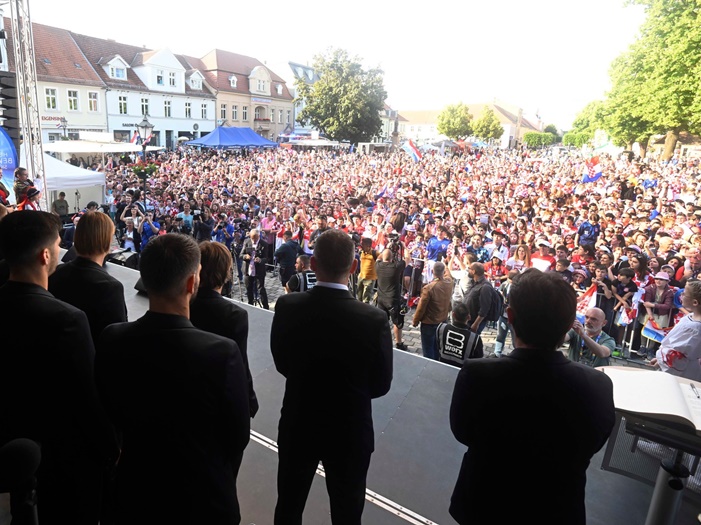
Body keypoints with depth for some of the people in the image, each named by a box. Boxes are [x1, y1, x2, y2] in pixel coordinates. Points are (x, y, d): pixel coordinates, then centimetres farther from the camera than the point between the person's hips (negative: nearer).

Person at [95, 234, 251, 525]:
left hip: (134, 492, 3)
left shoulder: (111, 339, -17)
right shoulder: (222, 352, -30)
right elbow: (238, 435, -16)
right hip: (202, 499, -3)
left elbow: (110, 414, -1)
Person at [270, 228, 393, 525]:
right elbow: (380, 385, -10)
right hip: (350, 432, -2)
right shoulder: (374, 320, -24)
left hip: (297, 426, 2)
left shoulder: (286, 307, -17)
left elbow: (282, 364, -2)